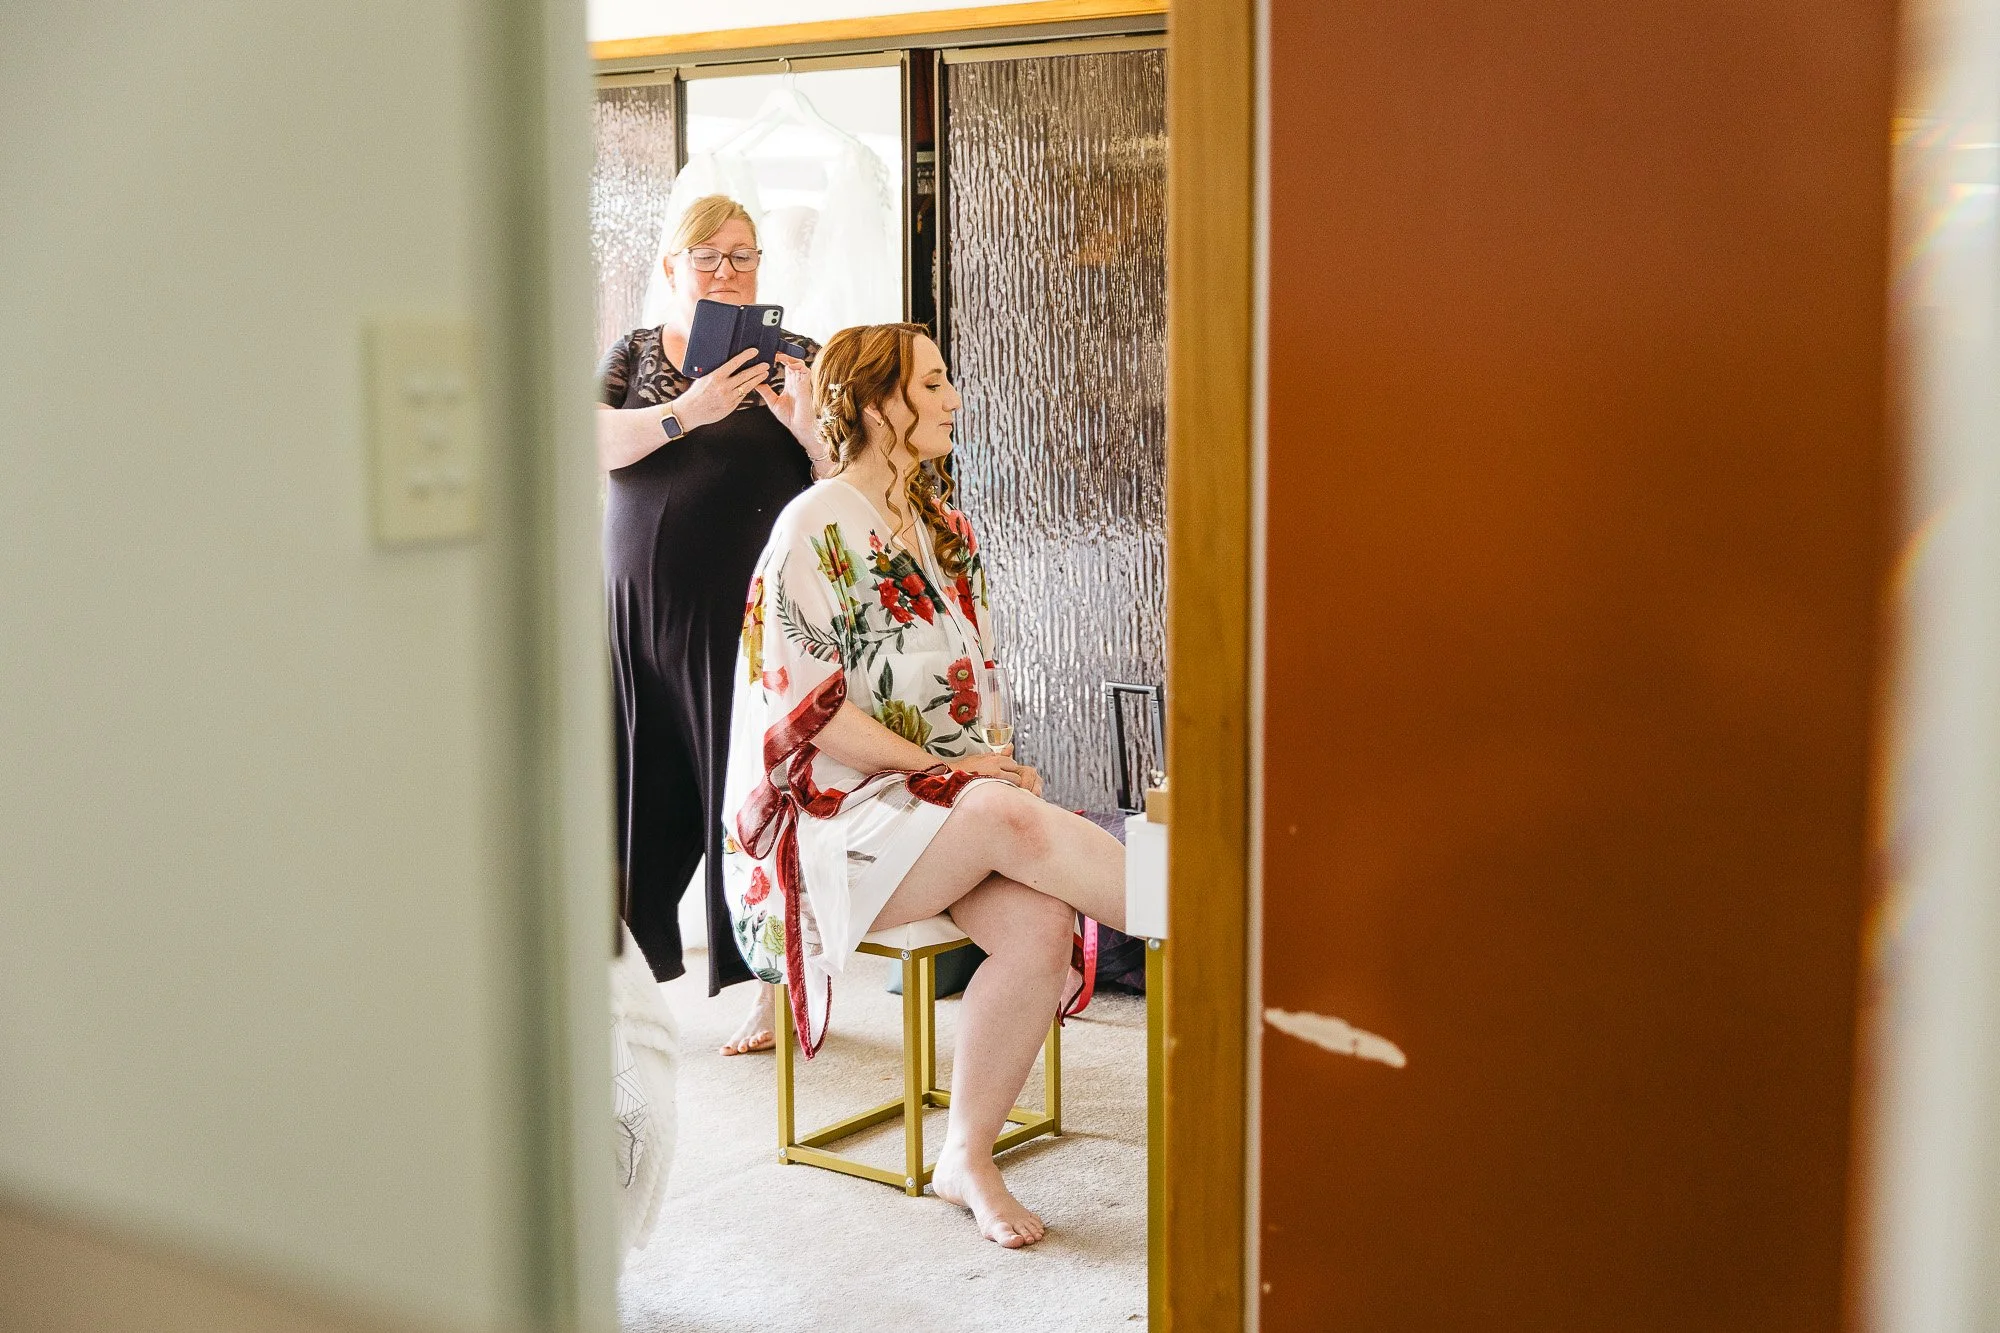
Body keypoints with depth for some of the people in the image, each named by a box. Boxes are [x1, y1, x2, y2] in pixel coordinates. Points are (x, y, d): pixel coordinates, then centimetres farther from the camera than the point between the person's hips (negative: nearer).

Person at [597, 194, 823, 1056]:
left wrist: (807, 422, -23)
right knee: (639, 793, 5)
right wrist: (685, 413, -21)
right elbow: (592, 441, -6)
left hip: (745, 614, -2)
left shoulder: (791, 359, 7)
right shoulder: (633, 355, 13)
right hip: (638, 605, 2)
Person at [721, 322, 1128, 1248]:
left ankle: (968, 1155, -13)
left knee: (1041, 923, -24)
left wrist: (993, 759, 0)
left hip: (946, 795, 7)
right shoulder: (815, 529, -7)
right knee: (1013, 819, -34)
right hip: (833, 815, -6)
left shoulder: (946, 530, 17)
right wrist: (954, 771, -15)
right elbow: (804, 706, -14)